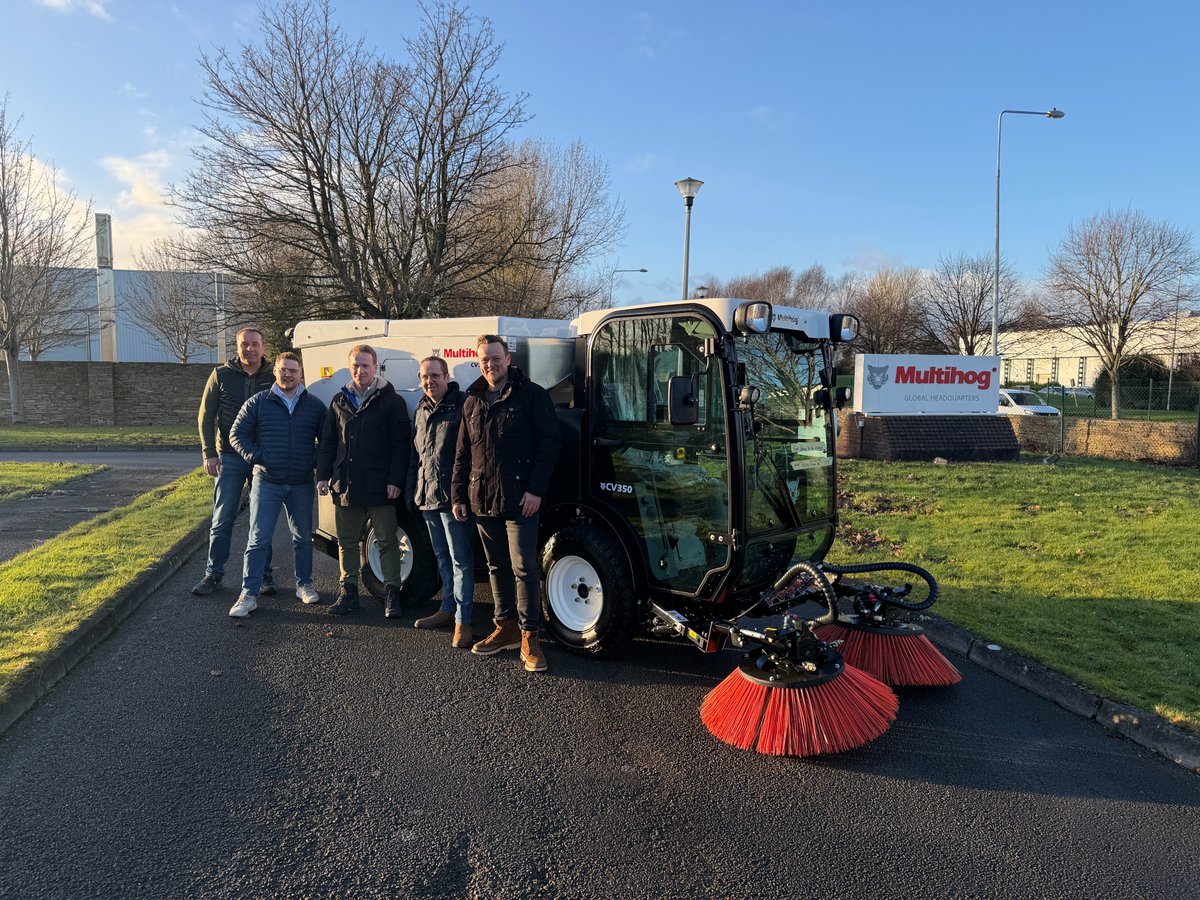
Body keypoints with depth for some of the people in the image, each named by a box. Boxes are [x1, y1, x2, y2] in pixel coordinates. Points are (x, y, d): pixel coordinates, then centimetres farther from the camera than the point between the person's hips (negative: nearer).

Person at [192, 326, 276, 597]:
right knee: (222, 519, 4)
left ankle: (264, 574, 16)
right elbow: (206, 416, 2)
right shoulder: (221, 375, 1)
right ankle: (213, 574, 15)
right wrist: (209, 453, -5)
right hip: (229, 457, 0)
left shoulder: (273, 379, 1)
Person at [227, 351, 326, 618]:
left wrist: (317, 464, -2)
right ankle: (249, 594, 2)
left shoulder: (315, 406, 4)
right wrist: (256, 458, -8)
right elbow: (237, 434, 3)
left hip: (301, 485, 2)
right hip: (266, 482, -2)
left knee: (303, 537, 13)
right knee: (258, 539, -2)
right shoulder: (258, 403, 0)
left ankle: (304, 585, 28)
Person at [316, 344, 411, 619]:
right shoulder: (340, 401, 13)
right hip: (345, 485, 5)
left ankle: (392, 594, 10)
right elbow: (328, 442, 15)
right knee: (346, 542, 12)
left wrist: (395, 480, -13)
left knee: (387, 542, 2)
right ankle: (348, 593, 23)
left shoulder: (392, 401, -2)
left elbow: (401, 444, -6)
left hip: (380, 488, -5)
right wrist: (323, 476, 6)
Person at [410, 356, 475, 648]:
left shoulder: (462, 406, -11)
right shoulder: (421, 411, 14)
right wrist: (412, 489, 17)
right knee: (443, 557, 18)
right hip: (427, 497, 8)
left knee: (460, 559, -3)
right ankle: (448, 608, 29)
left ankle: (463, 620, 2)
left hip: (453, 498, -8)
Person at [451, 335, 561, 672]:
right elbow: (463, 453, 18)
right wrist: (458, 495, 12)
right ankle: (506, 628, 27)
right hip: (482, 502, 6)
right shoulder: (472, 402, 14)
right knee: (498, 568, 15)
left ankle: (529, 637, 4)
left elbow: (550, 442, -8)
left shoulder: (532, 395, -4)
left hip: (519, 501, -6)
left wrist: (536, 489, -15)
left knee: (524, 569, -5)